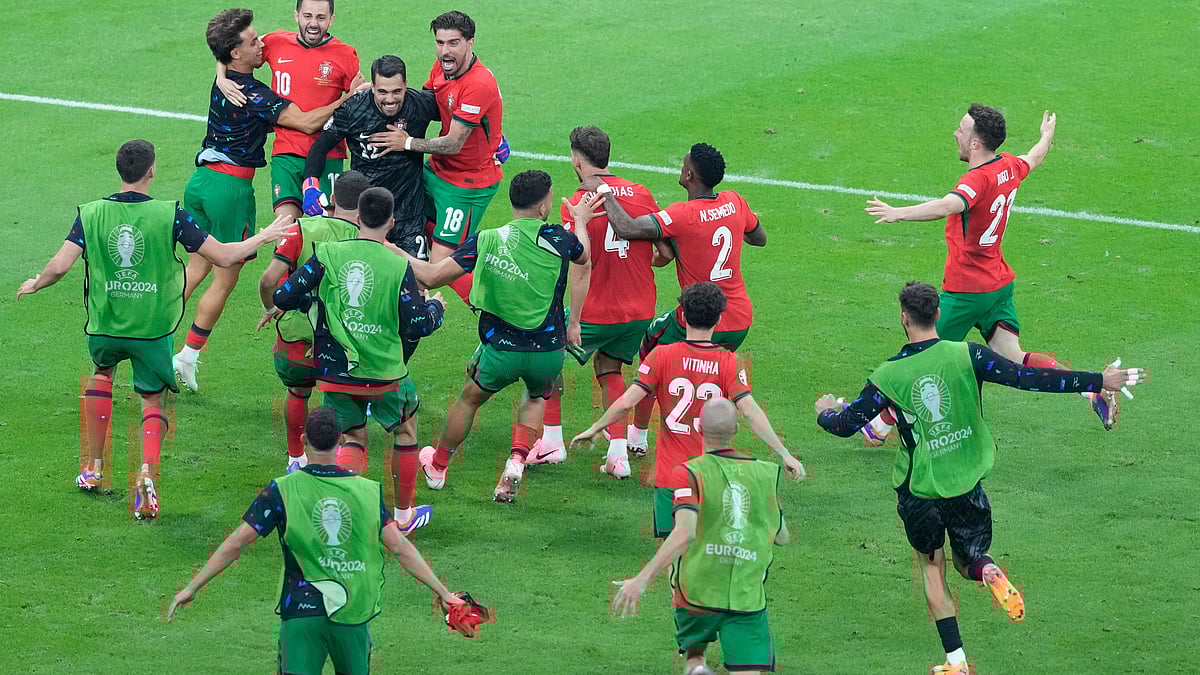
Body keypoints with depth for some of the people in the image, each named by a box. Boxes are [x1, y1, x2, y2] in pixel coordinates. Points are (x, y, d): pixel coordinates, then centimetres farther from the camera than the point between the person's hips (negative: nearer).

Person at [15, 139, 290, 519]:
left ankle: (93, 468, 30)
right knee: (154, 401, 14)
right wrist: (265, 237, 7)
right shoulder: (169, 215, -11)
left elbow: (60, 266, -11)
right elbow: (223, 256, -9)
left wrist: (35, 285, 12)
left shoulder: (91, 214, -6)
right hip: (153, 328, -2)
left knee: (102, 372, 31)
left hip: (105, 326, 2)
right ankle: (147, 471, -14)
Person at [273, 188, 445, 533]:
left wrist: (314, 300, 13)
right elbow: (416, 325, -10)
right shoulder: (398, 265, -11)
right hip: (384, 374, -2)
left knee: (353, 439, 18)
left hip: (334, 372, 2)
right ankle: (405, 514, 35)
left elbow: (283, 297, -8)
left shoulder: (328, 254, -7)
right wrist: (435, 307, 12)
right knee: (405, 426, 25)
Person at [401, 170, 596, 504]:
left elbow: (432, 276, -10)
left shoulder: (485, 241, -12)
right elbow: (583, 254, 15)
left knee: (470, 398, 28)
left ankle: (438, 467, 44)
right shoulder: (558, 240, -11)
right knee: (536, 398, 33)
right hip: (548, 352, 0)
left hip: (500, 351, 0)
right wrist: (581, 220, 35)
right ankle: (516, 462, 11)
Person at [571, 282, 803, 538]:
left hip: (671, 474, -1)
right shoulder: (729, 363, -4)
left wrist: (595, 428, 11)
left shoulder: (662, 356, -4)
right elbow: (750, 411, -12)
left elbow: (626, 402, -5)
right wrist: (784, 454, -8)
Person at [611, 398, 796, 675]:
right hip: (748, 597, 1)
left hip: (696, 592, -1)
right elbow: (782, 537, 13)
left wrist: (642, 579, -28)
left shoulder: (689, 472, -10)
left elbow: (684, 534, -25)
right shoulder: (766, 474, 1)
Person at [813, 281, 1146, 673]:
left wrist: (825, 409, 20)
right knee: (967, 559, 21)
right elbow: (1026, 378, -18)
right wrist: (1097, 381, -15)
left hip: (919, 490, -1)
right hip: (966, 483, 1)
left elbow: (845, 424, -5)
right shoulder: (966, 356, -14)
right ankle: (990, 574, -19)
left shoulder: (889, 375, -13)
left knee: (931, 567, 19)